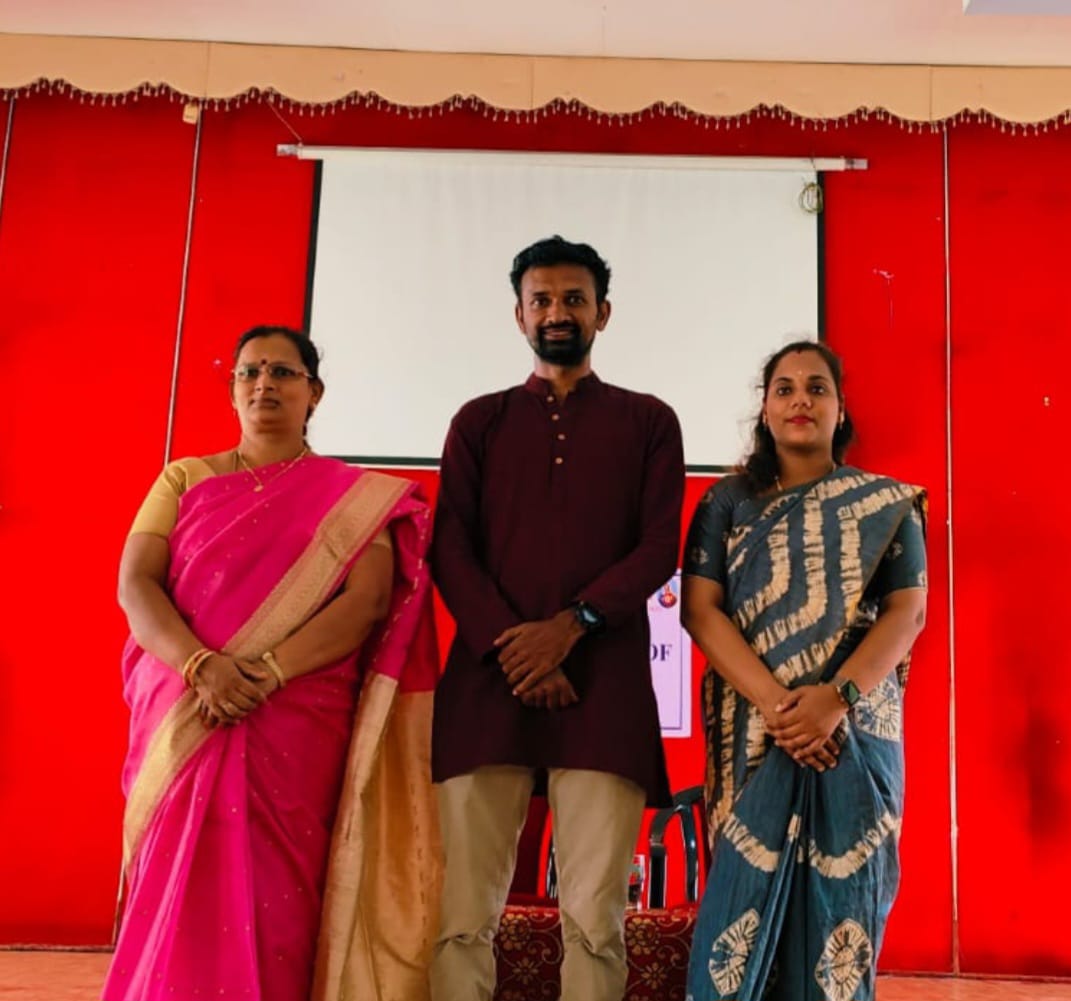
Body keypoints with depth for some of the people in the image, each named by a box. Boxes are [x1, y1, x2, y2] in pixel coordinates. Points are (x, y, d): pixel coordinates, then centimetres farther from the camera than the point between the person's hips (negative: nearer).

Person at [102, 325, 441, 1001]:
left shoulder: (356, 498, 8)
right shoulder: (184, 479, 13)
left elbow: (367, 602, -6)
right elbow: (135, 584, 1)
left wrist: (267, 673, -19)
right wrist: (201, 666, -18)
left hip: (299, 728, -1)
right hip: (183, 721, 2)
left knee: (271, 901, -2)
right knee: (176, 897, 2)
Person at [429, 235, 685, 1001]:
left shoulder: (648, 421, 16)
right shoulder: (480, 420, 19)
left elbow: (659, 548, 5)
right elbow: (450, 546, 7)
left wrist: (571, 625, -11)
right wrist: (508, 645, -9)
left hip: (604, 679, -1)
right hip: (489, 674, 1)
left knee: (596, 917, -4)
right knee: (463, 911, -4)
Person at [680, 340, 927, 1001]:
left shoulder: (887, 505, 8)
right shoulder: (728, 502, 7)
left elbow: (908, 611, -2)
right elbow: (699, 608, -2)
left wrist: (836, 697, -18)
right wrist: (773, 702, -16)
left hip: (854, 729, 0)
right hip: (753, 731, 0)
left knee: (842, 899, 3)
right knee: (746, 894, -3)